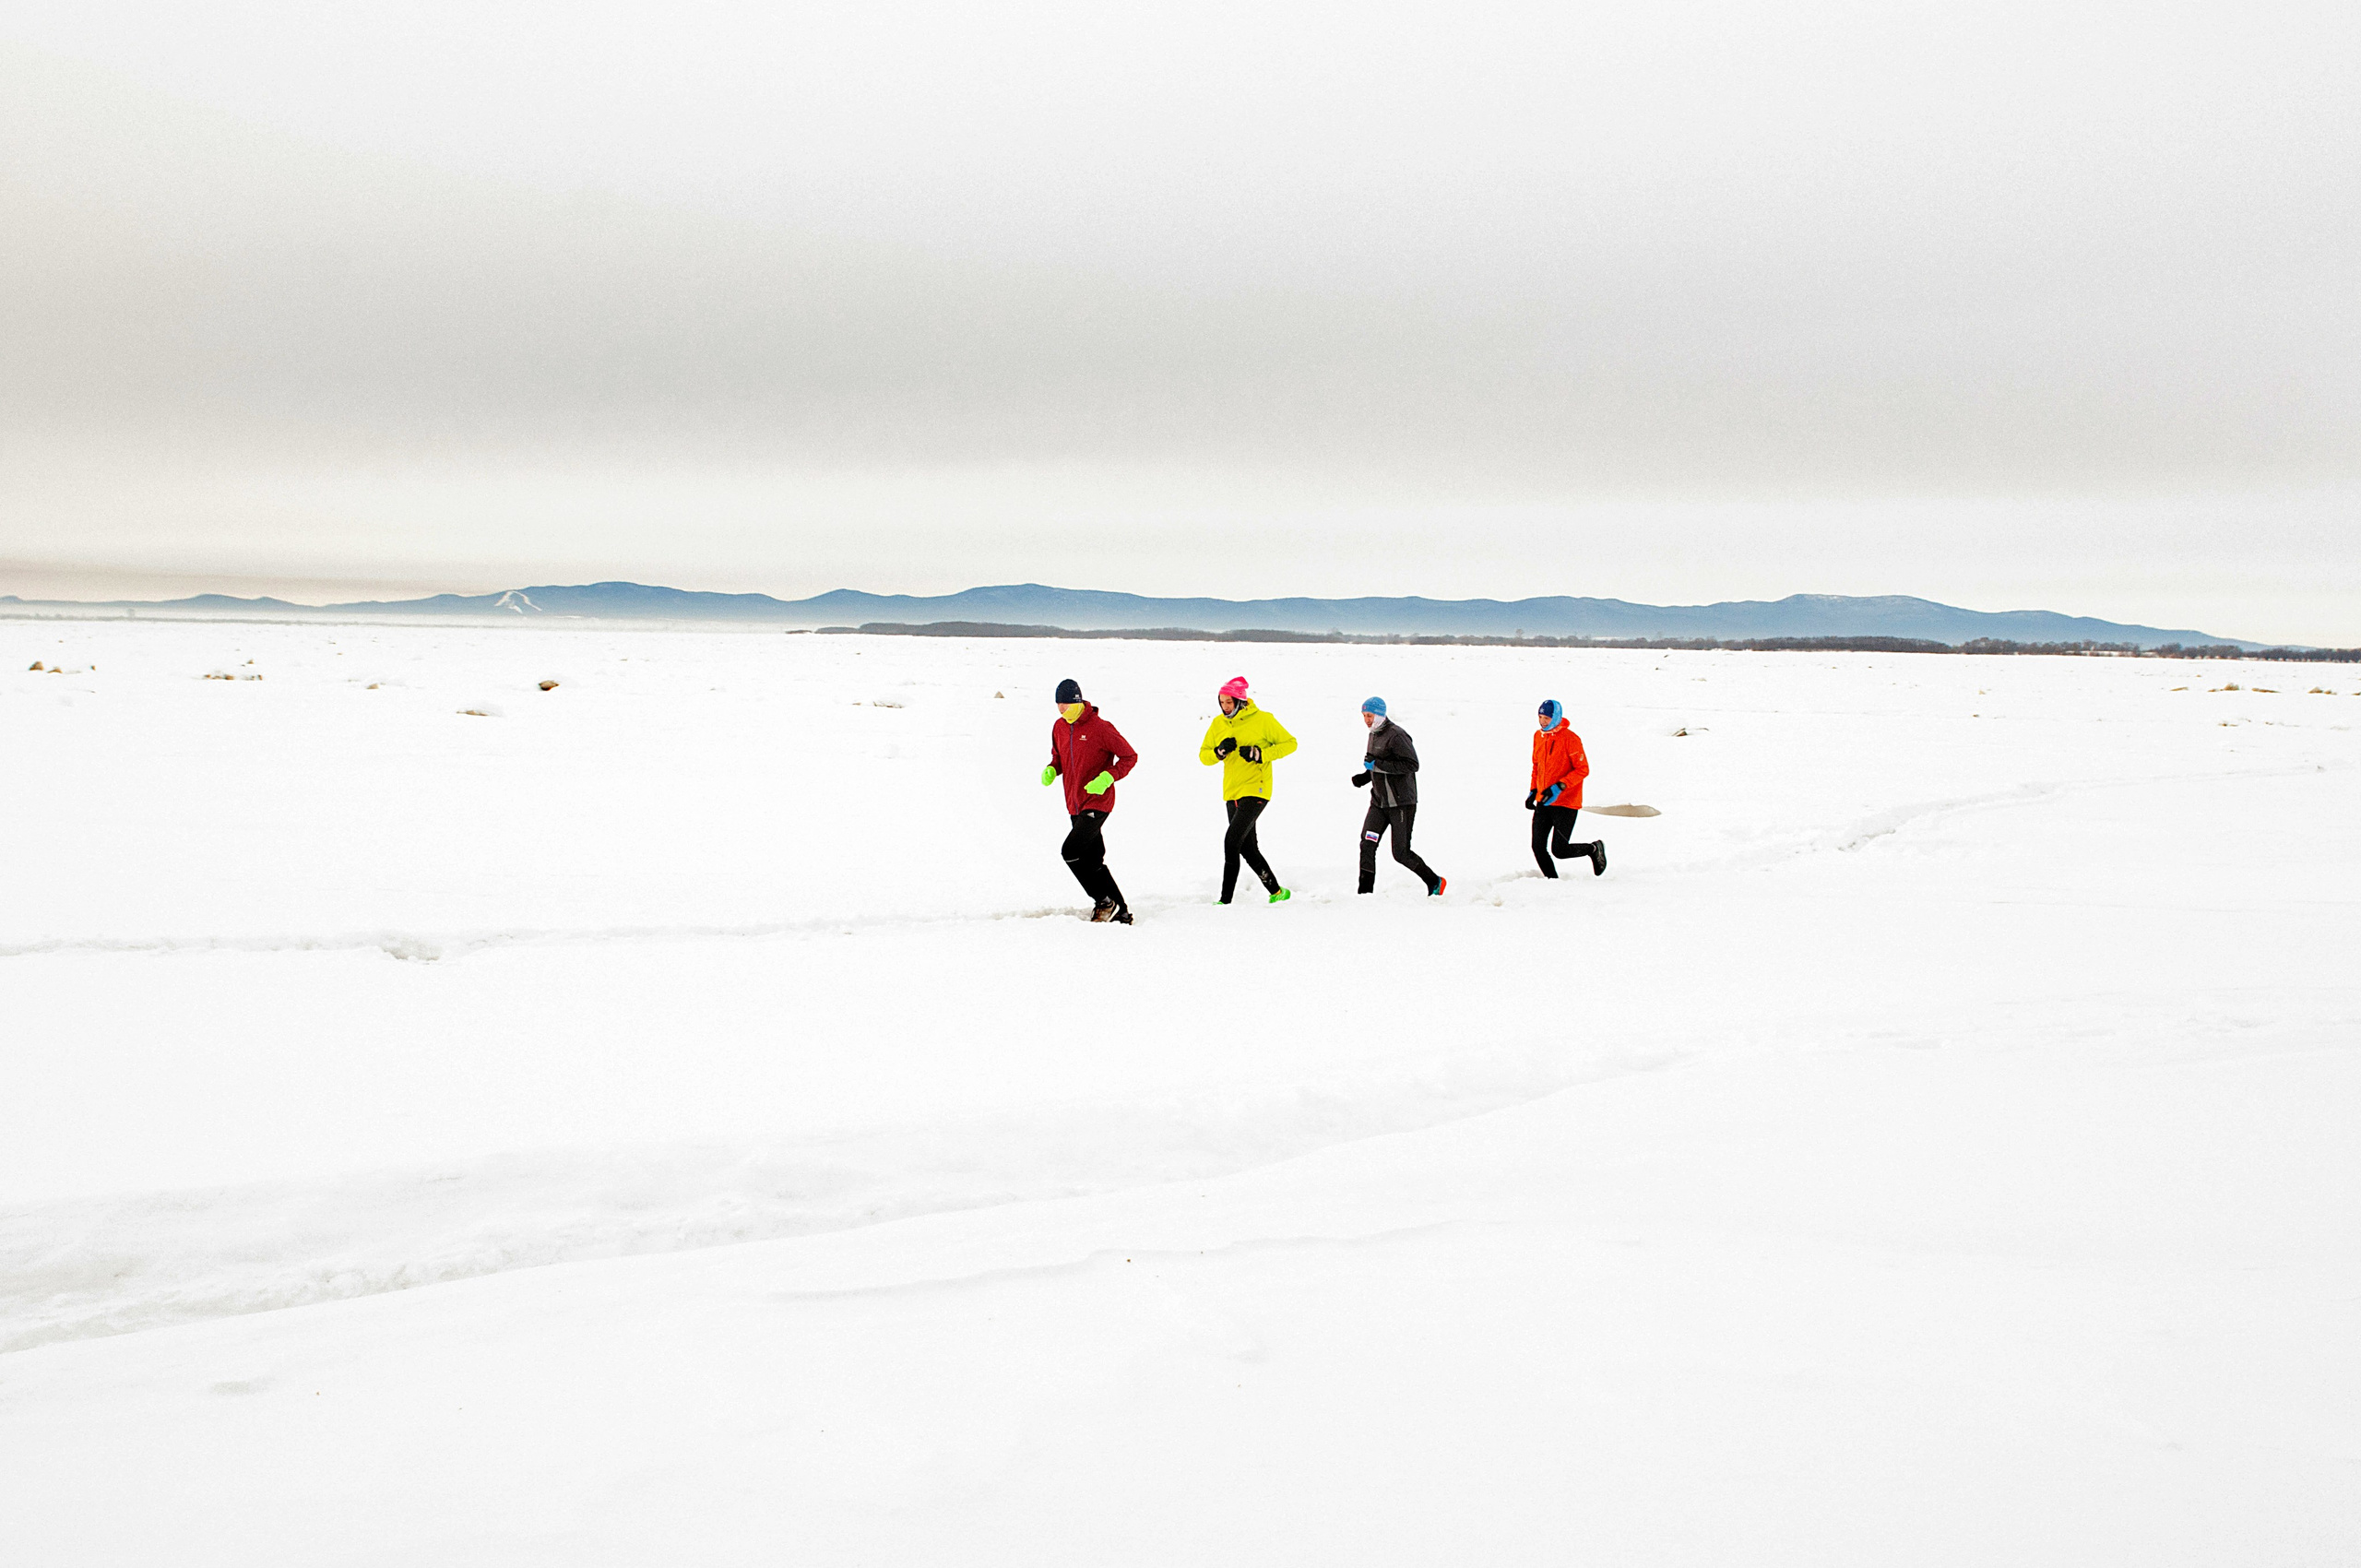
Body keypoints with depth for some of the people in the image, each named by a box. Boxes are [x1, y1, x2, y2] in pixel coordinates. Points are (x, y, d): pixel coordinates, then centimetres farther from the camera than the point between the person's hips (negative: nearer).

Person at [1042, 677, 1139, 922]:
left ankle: (1105, 901, -5)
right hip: (1075, 805, 8)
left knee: (1071, 851, -18)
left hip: (1097, 803, -8)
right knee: (1093, 860, 9)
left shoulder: (1100, 728, -14)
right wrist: (1052, 770, 0)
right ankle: (1121, 912, 18)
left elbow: (1129, 756, -8)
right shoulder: (1059, 727, 6)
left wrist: (1107, 778, -22)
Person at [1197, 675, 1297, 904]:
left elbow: (1289, 743, -3)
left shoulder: (1262, 720, -8)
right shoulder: (1218, 724, 7)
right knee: (1247, 848, 12)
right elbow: (1203, 755, 10)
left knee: (1231, 840, -18)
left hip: (1255, 790, -7)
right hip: (1232, 793, 7)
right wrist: (1219, 752, -12)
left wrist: (1261, 754, -15)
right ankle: (1277, 891, 26)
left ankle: (1225, 900, -16)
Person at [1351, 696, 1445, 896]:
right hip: (1379, 802, 8)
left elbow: (1413, 765, -23)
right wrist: (1363, 777, 6)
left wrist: (1377, 764, -24)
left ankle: (1435, 883, 17)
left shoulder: (1396, 735, -15)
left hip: (1402, 803, -8)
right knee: (1367, 845, -6)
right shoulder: (1374, 735, 13)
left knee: (1401, 853, -3)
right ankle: (1365, 892, -1)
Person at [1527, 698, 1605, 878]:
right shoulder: (1538, 736, 7)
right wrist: (1533, 791, 12)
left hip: (1566, 803, -6)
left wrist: (1559, 787, -23)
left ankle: (1594, 849, 20)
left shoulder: (1570, 739, -14)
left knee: (1559, 851, -7)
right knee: (1538, 848, -2)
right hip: (1543, 802, 6)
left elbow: (1583, 769, -14)